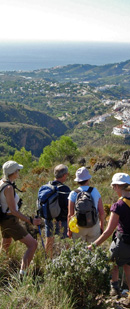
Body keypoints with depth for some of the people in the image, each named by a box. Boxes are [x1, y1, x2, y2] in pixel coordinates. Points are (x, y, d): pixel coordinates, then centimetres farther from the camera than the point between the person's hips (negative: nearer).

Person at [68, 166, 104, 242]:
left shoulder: (73, 194, -10)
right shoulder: (95, 191, -6)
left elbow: (70, 215, -9)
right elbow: (102, 212, -4)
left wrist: (69, 230, 4)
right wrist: (102, 225, 12)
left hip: (79, 227, -1)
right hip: (94, 226, 2)